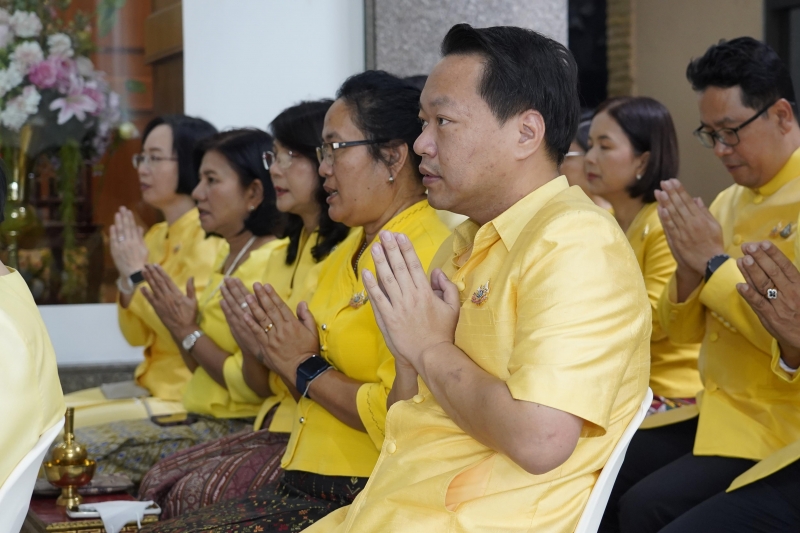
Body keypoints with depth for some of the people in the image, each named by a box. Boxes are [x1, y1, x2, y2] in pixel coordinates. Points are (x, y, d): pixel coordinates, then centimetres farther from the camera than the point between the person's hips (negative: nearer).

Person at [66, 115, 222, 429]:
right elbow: (137, 336, 11)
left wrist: (139, 276, -15)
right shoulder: (156, 236, 11)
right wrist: (127, 279, -5)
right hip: (150, 386, 8)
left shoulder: (208, 237, -15)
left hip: (184, 396, -8)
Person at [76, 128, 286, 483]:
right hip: (200, 421, 9)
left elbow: (252, 386, -22)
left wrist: (189, 333, -11)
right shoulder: (226, 259, 14)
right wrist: (179, 326, 1)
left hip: (236, 427, -9)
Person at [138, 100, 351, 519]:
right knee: (160, 481, -7)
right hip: (272, 429, 8)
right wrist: (250, 347, -5)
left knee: (200, 493, -21)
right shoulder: (282, 256, 15)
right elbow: (263, 387, 15)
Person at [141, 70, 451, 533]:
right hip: (303, 490, 9)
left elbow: (397, 416, -25)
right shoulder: (349, 251, 17)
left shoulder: (426, 257, -16)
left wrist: (307, 371, -9)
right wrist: (275, 350, 3)